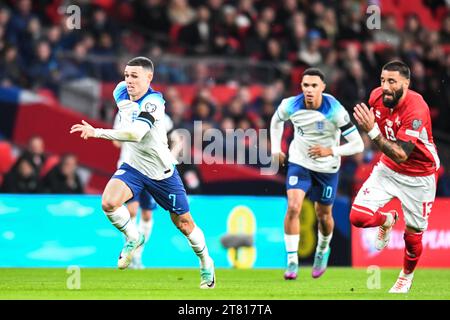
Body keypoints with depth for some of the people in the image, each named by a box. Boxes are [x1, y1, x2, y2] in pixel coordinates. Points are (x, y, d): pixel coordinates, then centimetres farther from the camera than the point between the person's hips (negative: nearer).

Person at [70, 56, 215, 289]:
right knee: (109, 203, -24)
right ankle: (133, 238, 5)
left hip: (162, 172, -4)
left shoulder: (154, 102, -28)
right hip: (133, 166, 4)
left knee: (184, 224, 8)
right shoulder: (122, 91, -7)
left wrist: (97, 132, -48)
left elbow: (135, 133, -43)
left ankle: (206, 263, 34)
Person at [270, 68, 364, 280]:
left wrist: (331, 151, -34)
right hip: (299, 162, 1)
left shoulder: (335, 111, -26)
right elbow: (276, 120, 10)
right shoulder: (290, 106, -17)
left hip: (327, 167, -1)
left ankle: (323, 250, 45)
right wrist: (276, 148, 5)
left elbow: (358, 144, -23)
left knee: (323, 215, 13)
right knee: (293, 208, -18)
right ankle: (292, 261, -10)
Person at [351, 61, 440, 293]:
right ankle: (387, 220, 20)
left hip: (418, 177, -4)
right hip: (388, 168, 4)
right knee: (358, 217, -15)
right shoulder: (376, 96, -13)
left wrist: (372, 131, -44)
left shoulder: (416, 109, -31)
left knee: (413, 236, 8)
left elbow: (401, 155, -37)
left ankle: (407, 275, 40)